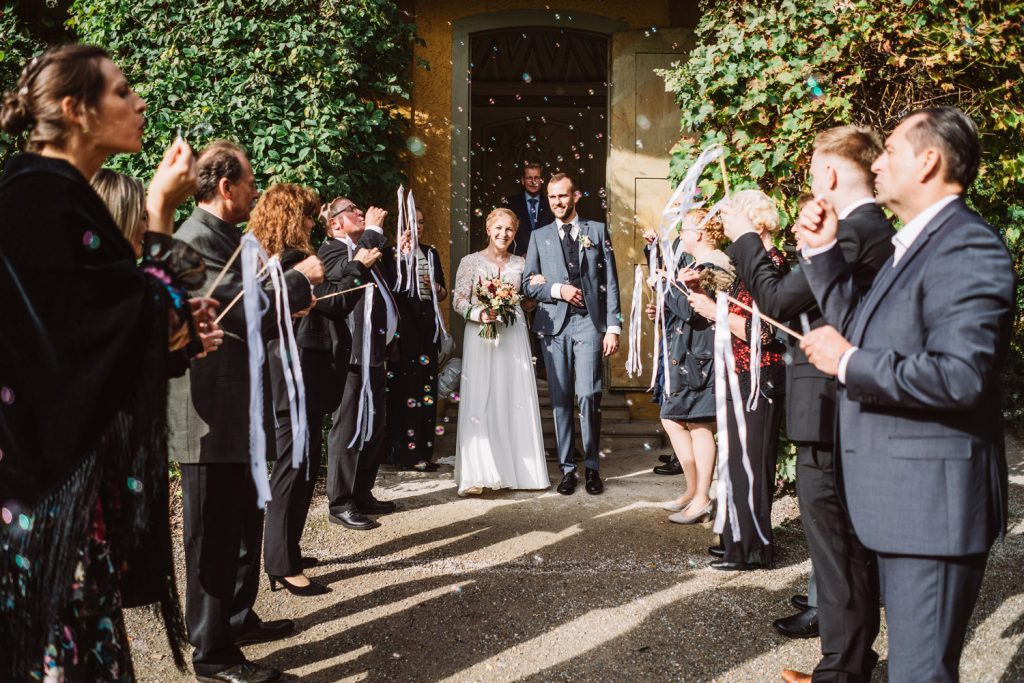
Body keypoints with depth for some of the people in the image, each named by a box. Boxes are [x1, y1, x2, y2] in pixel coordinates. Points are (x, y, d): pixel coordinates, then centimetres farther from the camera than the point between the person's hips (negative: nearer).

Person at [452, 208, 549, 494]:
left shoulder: (520, 264, 11)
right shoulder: (470, 262, 2)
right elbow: (458, 301, -1)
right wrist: (479, 313, -18)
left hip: (513, 336, 3)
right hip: (480, 337, -3)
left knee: (516, 401, 1)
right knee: (480, 402, -7)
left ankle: (518, 468, 10)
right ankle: (478, 473, -6)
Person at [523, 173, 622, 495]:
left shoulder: (597, 230, 10)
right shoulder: (539, 237, 15)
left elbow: (610, 282, 5)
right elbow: (528, 283, 10)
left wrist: (613, 327, -3)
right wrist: (558, 290, -7)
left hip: (588, 323, -2)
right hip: (553, 324, 2)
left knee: (588, 396, -9)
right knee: (560, 399, 3)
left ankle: (592, 467, 5)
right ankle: (567, 469, 11)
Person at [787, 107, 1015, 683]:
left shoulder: (967, 245, -17)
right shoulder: (914, 243, 15)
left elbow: (960, 375, -28)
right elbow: (860, 325, 17)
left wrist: (849, 364, -19)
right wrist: (823, 252, 8)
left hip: (932, 500, -10)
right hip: (900, 497, 10)